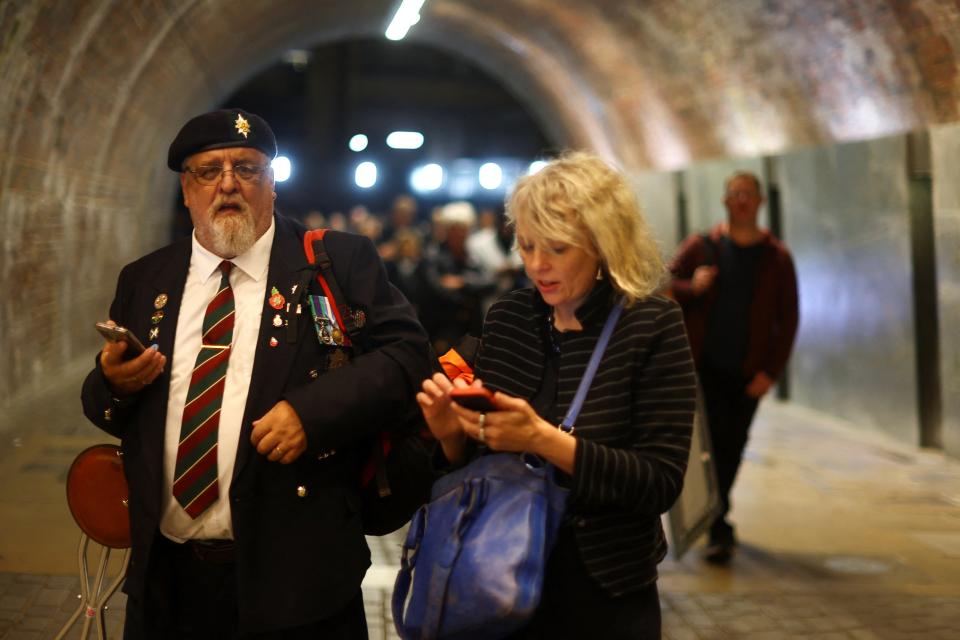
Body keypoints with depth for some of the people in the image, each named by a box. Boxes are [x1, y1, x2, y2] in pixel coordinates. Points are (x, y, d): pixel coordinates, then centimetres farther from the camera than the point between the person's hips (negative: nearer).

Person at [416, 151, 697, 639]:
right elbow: (478, 460, 7)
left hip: (603, 595, -3)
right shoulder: (506, 318, -1)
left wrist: (544, 439, -27)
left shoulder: (652, 325, -12)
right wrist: (453, 433, -14)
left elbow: (660, 483, -18)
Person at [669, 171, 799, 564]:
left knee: (732, 448, 8)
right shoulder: (701, 247, 3)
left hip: (747, 372, 2)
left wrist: (771, 371, -6)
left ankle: (712, 517, 27)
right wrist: (691, 287, -17)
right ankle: (720, 531, -1)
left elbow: (787, 320, 3)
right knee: (714, 442, -7)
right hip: (705, 365, -1)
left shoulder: (776, 258, 4)